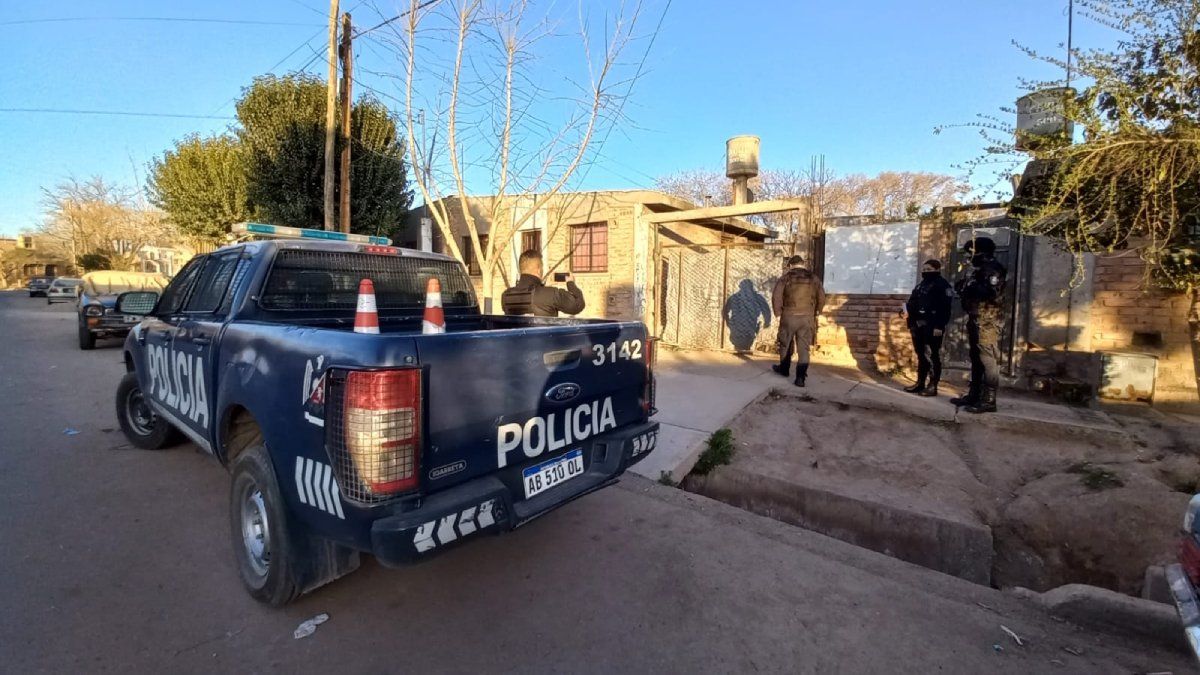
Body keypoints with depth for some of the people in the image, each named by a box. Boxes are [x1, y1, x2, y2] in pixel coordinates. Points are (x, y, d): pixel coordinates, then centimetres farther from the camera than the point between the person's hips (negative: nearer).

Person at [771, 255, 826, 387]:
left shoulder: (785, 278, 1)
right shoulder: (813, 279, 8)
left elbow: (776, 296, -7)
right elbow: (821, 298, 6)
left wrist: (778, 313, 0)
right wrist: (815, 313, 17)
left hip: (789, 316, -1)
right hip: (807, 318, 1)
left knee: (786, 344, 18)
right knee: (803, 348, 2)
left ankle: (784, 369, 35)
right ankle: (800, 377, -4)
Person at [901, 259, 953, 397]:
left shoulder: (942, 284, -5)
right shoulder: (921, 285, 21)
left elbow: (945, 307, -14)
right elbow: (913, 302, 24)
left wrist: (939, 326, -20)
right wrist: (907, 309, 1)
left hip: (932, 327, -8)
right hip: (918, 326, 8)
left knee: (932, 356, -6)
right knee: (921, 355, 13)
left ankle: (932, 386, -2)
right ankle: (920, 383, 21)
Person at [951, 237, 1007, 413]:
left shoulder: (993, 269, -9)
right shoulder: (977, 270, 18)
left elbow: (994, 294, -22)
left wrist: (971, 286, -17)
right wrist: (964, 288, 5)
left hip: (987, 322, -10)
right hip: (975, 321, 10)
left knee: (988, 360, -8)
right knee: (976, 360, 13)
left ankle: (989, 400, -7)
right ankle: (974, 395, 19)